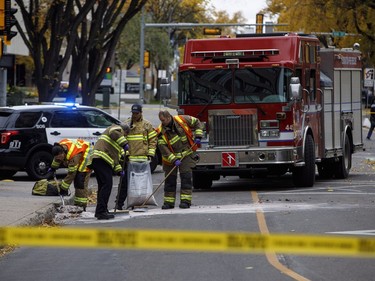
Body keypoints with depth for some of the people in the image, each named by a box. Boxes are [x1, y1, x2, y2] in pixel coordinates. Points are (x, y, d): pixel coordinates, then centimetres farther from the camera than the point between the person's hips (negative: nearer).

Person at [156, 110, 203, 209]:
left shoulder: (182, 120, -10)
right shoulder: (161, 132, -10)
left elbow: (197, 123, 6)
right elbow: (163, 148, -15)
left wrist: (198, 136, -4)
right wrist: (174, 160, -22)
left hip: (186, 155, -1)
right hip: (171, 157, 1)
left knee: (186, 177, -10)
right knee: (170, 179, 4)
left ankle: (186, 201, -11)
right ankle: (169, 202, 13)